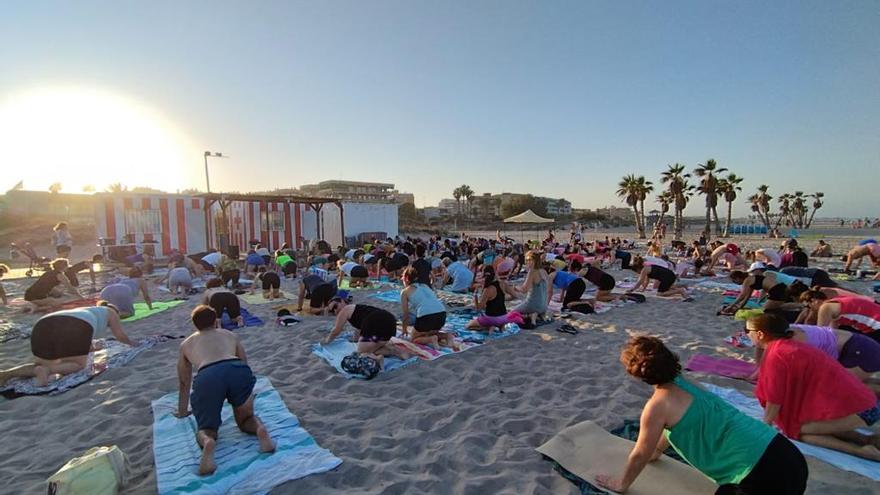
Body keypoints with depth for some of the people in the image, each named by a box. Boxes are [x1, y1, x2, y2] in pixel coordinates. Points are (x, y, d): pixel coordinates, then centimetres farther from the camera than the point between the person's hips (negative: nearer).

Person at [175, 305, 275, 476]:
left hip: (206, 376, -1)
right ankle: (260, 429, -11)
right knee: (246, 418, 23)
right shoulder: (231, 335, 35)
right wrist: (246, 396, 61)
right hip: (238, 370, 1)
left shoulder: (186, 344, 35)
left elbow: (184, 383, 44)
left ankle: (207, 443, -17)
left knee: (206, 429, 19)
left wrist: (182, 411, 59)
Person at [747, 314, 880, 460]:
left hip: (853, 410, -9)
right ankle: (865, 439, 10)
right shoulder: (790, 344, 9)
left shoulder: (776, 356, -18)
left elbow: (775, 400, -11)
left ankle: (861, 450, -9)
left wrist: (765, 426, 4)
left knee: (795, 429, -8)